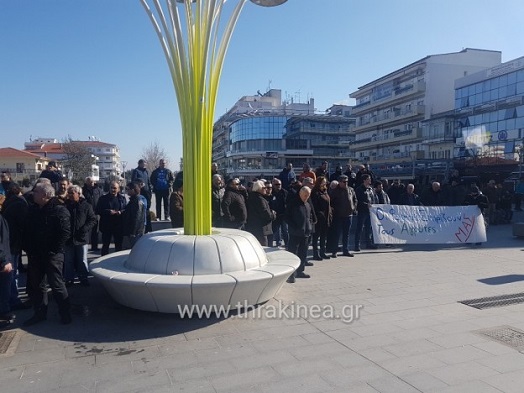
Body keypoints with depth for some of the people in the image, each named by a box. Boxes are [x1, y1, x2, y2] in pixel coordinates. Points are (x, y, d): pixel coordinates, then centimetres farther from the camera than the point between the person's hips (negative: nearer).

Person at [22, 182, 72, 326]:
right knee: (35, 285, 14)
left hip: (52, 255, -7)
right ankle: (40, 313, 28)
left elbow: (65, 233, -18)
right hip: (35, 255, 8)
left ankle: (65, 313, 11)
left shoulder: (59, 210, -12)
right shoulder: (33, 209, 10)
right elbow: (27, 230, 17)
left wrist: (54, 250, -19)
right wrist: (28, 248, 7)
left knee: (57, 284, -2)